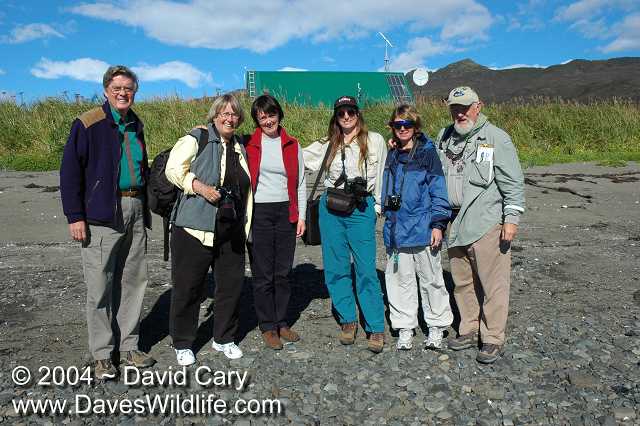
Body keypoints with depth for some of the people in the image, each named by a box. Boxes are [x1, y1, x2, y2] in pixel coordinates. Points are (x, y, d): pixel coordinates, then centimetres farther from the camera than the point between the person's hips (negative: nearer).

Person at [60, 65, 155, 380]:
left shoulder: (135, 125, 15)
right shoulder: (88, 124, -5)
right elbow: (70, 171, -8)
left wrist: (146, 207, 15)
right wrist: (75, 216, -13)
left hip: (135, 212, 6)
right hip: (102, 215, -6)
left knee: (133, 282, 10)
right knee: (100, 286, 0)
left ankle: (128, 347, 23)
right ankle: (101, 356, 13)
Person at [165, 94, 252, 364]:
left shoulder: (240, 148, 18)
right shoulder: (196, 140, -2)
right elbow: (174, 169, -9)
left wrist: (245, 225, 21)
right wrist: (199, 186, -22)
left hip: (231, 231, 6)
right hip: (195, 229, -6)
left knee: (232, 285, 10)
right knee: (188, 287, 2)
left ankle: (224, 339, 29)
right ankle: (182, 344, 20)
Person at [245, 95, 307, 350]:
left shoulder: (292, 145, 9)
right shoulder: (248, 145, 1)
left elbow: (300, 183, 11)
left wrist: (301, 216, 5)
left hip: (286, 212, 3)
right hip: (259, 213, -2)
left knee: (283, 272, 9)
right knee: (263, 274, 2)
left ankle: (281, 322, 22)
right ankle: (268, 326, 14)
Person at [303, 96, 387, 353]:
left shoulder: (374, 141, 4)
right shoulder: (329, 145, 11)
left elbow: (381, 176, 9)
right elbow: (305, 159, 19)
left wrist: (378, 207, 9)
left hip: (361, 209, -3)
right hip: (330, 209, 4)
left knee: (366, 270, -6)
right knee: (335, 268, 7)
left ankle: (376, 329, 5)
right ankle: (348, 320, 22)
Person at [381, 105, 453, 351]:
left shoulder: (428, 152, -4)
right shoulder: (392, 155, 11)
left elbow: (438, 189, -6)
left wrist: (438, 223, -10)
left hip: (423, 228, -4)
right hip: (395, 228, 5)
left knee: (430, 279, 8)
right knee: (400, 279, 10)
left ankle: (437, 326, 24)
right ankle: (405, 328, 23)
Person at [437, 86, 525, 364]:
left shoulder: (496, 138, -4)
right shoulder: (445, 138, 13)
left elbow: (513, 182, -6)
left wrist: (511, 218, -10)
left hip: (487, 223, -6)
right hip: (455, 223, 6)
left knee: (492, 283, -1)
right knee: (462, 282, 14)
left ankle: (493, 339, 12)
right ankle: (469, 331, 29)